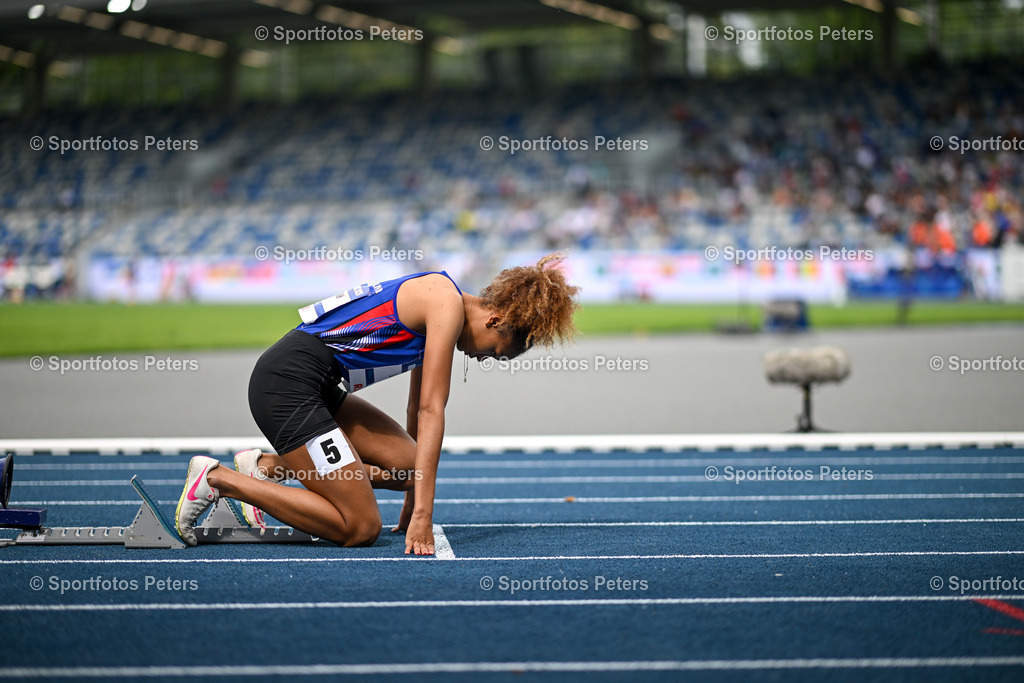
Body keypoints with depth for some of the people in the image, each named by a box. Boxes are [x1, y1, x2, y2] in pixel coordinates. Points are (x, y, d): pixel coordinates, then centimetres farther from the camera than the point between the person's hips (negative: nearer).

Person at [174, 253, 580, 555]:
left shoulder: (440, 313, 17)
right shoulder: (448, 304, -12)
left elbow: (419, 413, 22)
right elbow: (431, 413, -17)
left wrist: (413, 507, 24)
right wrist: (422, 514, -18)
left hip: (317, 389, 10)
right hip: (287, 384, -10)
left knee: (406, 464, 1)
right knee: (360, 528, -9)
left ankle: (265, 466, 9)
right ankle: (219, 479, -6)